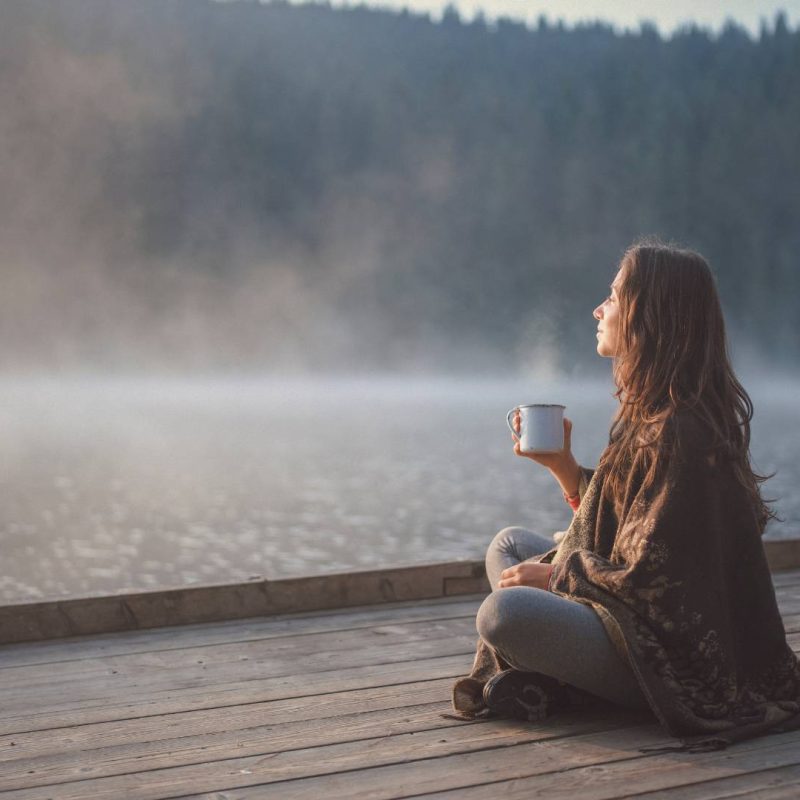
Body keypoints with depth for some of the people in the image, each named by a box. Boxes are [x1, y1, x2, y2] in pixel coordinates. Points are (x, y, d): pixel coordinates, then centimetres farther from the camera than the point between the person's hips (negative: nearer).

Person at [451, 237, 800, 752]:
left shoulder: (677, 433, -23)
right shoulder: (653, 415, 9)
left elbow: (648, 577, -23)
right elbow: (614, 521, 15)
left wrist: (554, 575, -9)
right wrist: (561, 464, 7)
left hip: (677, 662, -11)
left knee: (504, 612, -30)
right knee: (509, 545, 17)